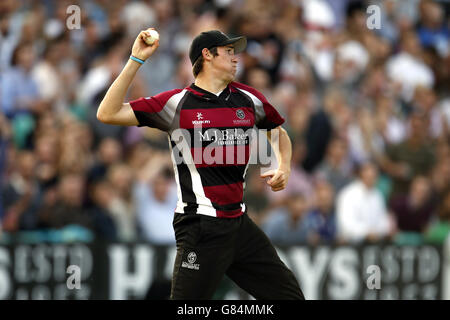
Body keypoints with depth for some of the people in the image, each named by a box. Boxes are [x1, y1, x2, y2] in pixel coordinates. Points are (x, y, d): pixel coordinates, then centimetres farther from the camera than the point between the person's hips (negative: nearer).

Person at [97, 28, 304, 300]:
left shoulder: (248, 98, 12)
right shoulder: (177, 103, -3)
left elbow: (279, 132, 31)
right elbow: (108, 114, -8)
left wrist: (284, 168, 11)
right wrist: (136, 61, -13)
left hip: (240, 224, 6)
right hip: (200, 227, -6)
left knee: (290, 294, 5)